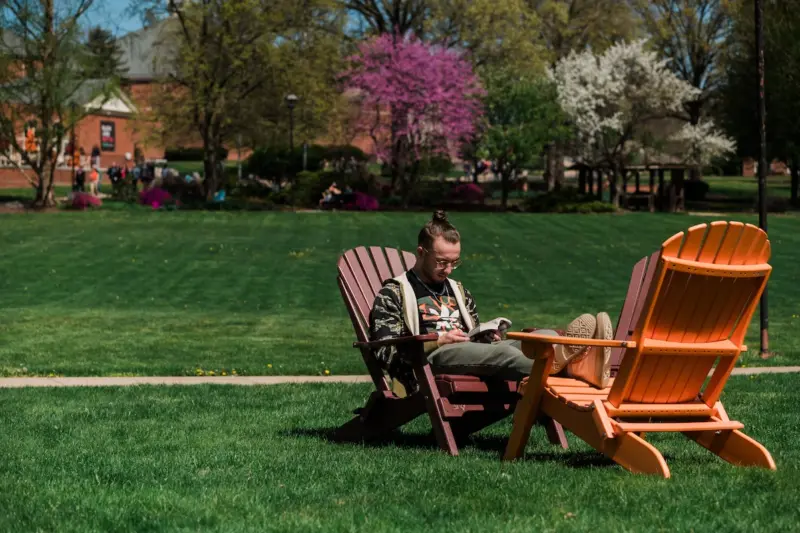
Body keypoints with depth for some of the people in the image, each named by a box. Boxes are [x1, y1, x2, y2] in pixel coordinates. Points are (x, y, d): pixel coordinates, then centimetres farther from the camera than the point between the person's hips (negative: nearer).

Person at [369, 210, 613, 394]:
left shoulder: (458, 291, 31)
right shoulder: (394, 292, 11)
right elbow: (386, 353, -1)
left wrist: (489, 337, 7)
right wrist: (438, 342, -12)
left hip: (474, 358, 6)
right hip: (428, 362, -6)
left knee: (543, 336, -24)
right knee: (499, 352, -40)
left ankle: (583, 356, -59)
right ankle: (552, 367, -69)